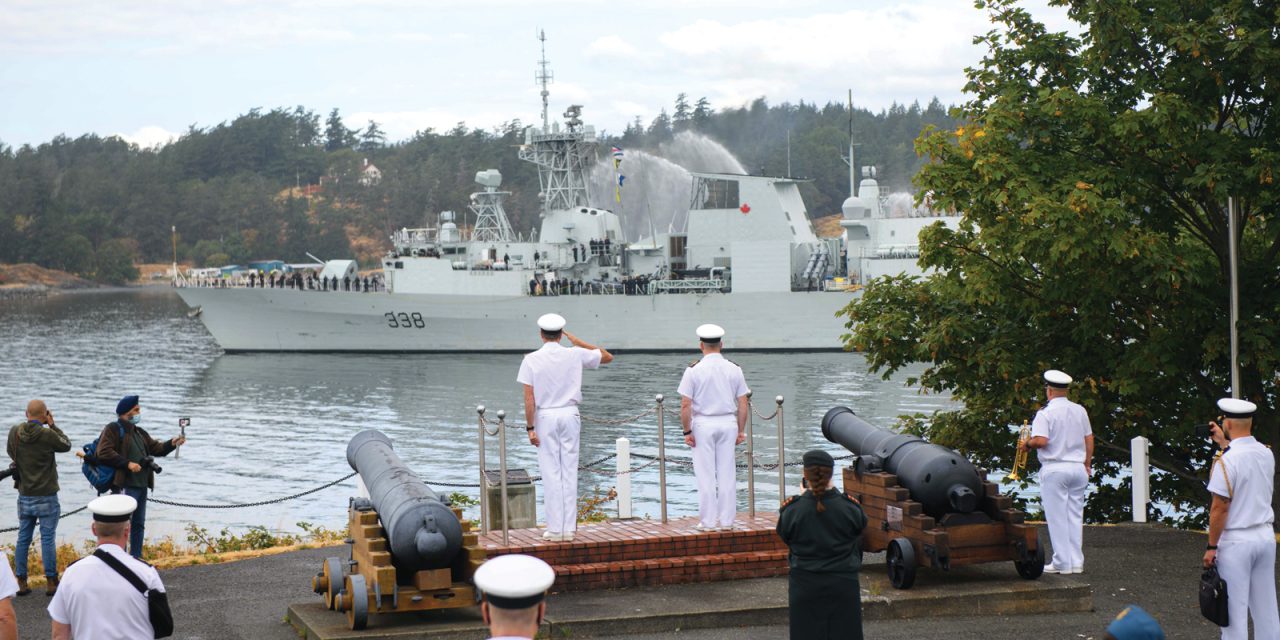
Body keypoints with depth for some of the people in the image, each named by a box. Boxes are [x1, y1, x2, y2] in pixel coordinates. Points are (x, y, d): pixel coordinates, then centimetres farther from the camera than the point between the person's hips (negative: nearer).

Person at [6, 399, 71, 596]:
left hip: (24, 496, 5)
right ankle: (51, 582, 5)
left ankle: (21, 582, 12)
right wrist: (52, 425, 5)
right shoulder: (47, 435, -16)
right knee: (48, 538, 1)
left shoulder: (14, 432, -3)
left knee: (23, 538, 10)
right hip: (46, 496, -5)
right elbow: (66, 445, 2)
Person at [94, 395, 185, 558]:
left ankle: (136, 557, 21)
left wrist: (172, 443, 1)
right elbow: (104, 453, -17)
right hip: (125, 485, -9)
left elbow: (156, 448, 21)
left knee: (139, 523, 13)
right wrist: (127, 464, -20)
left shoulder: (140, 433, 21)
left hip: (141, 484, 9)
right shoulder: (113, 429, -6)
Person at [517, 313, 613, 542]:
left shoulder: (532, 359, -6)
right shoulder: (575, 355, -1)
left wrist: (530, 428, -4)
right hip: (570, 414, 2)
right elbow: (607, 357, 14)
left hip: (545, 416, -2)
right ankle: (569, 529, 7)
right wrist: (577, 342, 12)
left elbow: (529, 398, -9)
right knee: (570, 471, 6)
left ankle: (555, 529, 2)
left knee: (551, 472, 2)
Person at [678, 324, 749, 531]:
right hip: (728, 423, 3)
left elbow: (685, 405, -10)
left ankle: (708, 522, 6)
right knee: (727, 473, 8)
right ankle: (726, 521, 12)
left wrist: (687, 431, -3)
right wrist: (741, 430, 11)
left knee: (705, 475, 3)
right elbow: (743, 404, 4)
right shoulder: (734, 370, 2)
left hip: (703, 423, -3)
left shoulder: (694, 370, -7)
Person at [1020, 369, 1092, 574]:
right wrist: (1087, 464, 22)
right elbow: (1089, 440, 13)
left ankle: (1062, 562, 1)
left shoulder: (1045, 413, -11)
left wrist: (1027, 444, -2)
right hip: (1077, 467, 6)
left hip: (1054, 469, -6)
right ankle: (1077, 561, 11)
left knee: (1057, 517, 0)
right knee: (1075, 515, 10)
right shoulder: (1080, 411, 8)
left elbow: (1041, 440, -22)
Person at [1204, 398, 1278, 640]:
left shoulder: (1226, 461, -18)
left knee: (1235, 610, 0)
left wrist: (1211, 546, -8)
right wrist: (1224, 440, 33)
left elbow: (1220, 508, -16)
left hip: (1236, 541, -6)